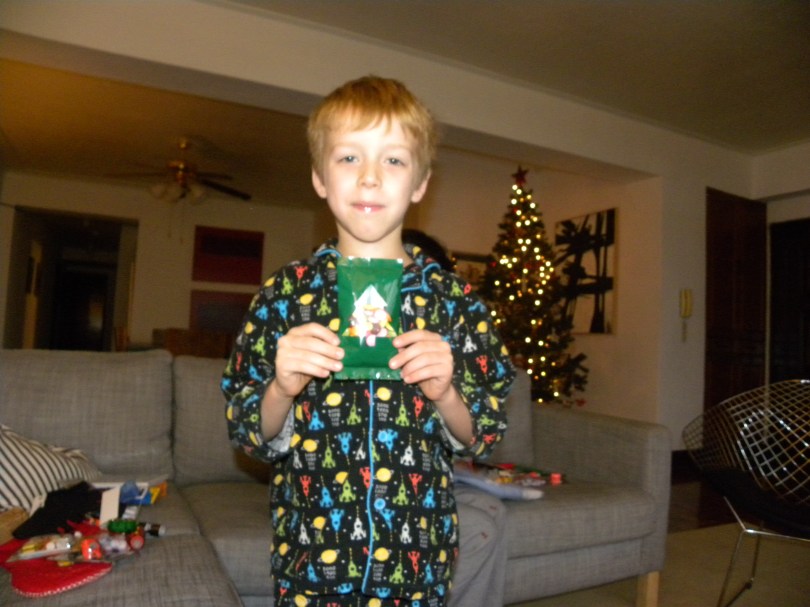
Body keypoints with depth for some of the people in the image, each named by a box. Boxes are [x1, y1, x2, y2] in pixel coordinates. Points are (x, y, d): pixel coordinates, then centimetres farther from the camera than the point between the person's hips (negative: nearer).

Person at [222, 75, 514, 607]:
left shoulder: (453, 298, -6)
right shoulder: (285, 292, -6)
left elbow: (481, 436, -1)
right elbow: (252, 435, -2)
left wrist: (444, 392, -20)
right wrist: (283, 388, -21)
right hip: (310, 557, 0)